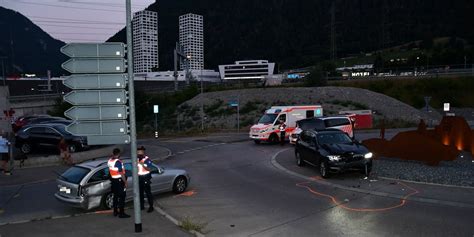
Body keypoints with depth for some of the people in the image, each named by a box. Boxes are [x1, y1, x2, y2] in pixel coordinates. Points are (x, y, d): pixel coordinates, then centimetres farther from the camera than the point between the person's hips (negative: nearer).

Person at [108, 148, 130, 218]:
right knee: (122, 197, -2)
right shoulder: (118, 162, -22)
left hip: (113, 180, 8)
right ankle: (121, 213, 0)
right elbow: (121, 174, -22)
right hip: (119, 180, -8)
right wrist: (125, 182, -14)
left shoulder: (109, 161, 4)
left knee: (115, 196, 18)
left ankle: (115, 212, 26)